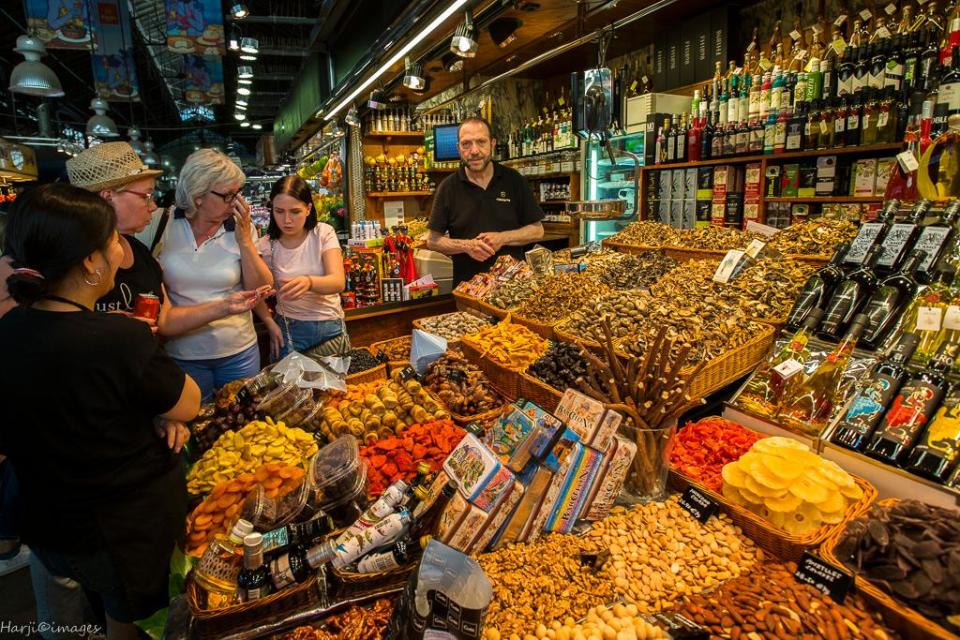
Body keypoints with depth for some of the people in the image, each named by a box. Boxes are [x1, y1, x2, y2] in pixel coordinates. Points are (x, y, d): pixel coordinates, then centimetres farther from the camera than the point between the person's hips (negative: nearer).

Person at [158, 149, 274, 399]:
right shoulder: (165, 227, -6)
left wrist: (245, 240, -16)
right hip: (182, 354, -1)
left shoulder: (241, 228, -4)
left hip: (239, 351, 1)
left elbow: (262, 290, -7)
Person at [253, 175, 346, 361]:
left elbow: (338, 282, -23)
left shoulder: (323, 234, -9)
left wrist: (309, 282, -43)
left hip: (330, 326, 0)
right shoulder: (266, 246, -7)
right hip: (288, 329, 0)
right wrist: (270, 323, -13)